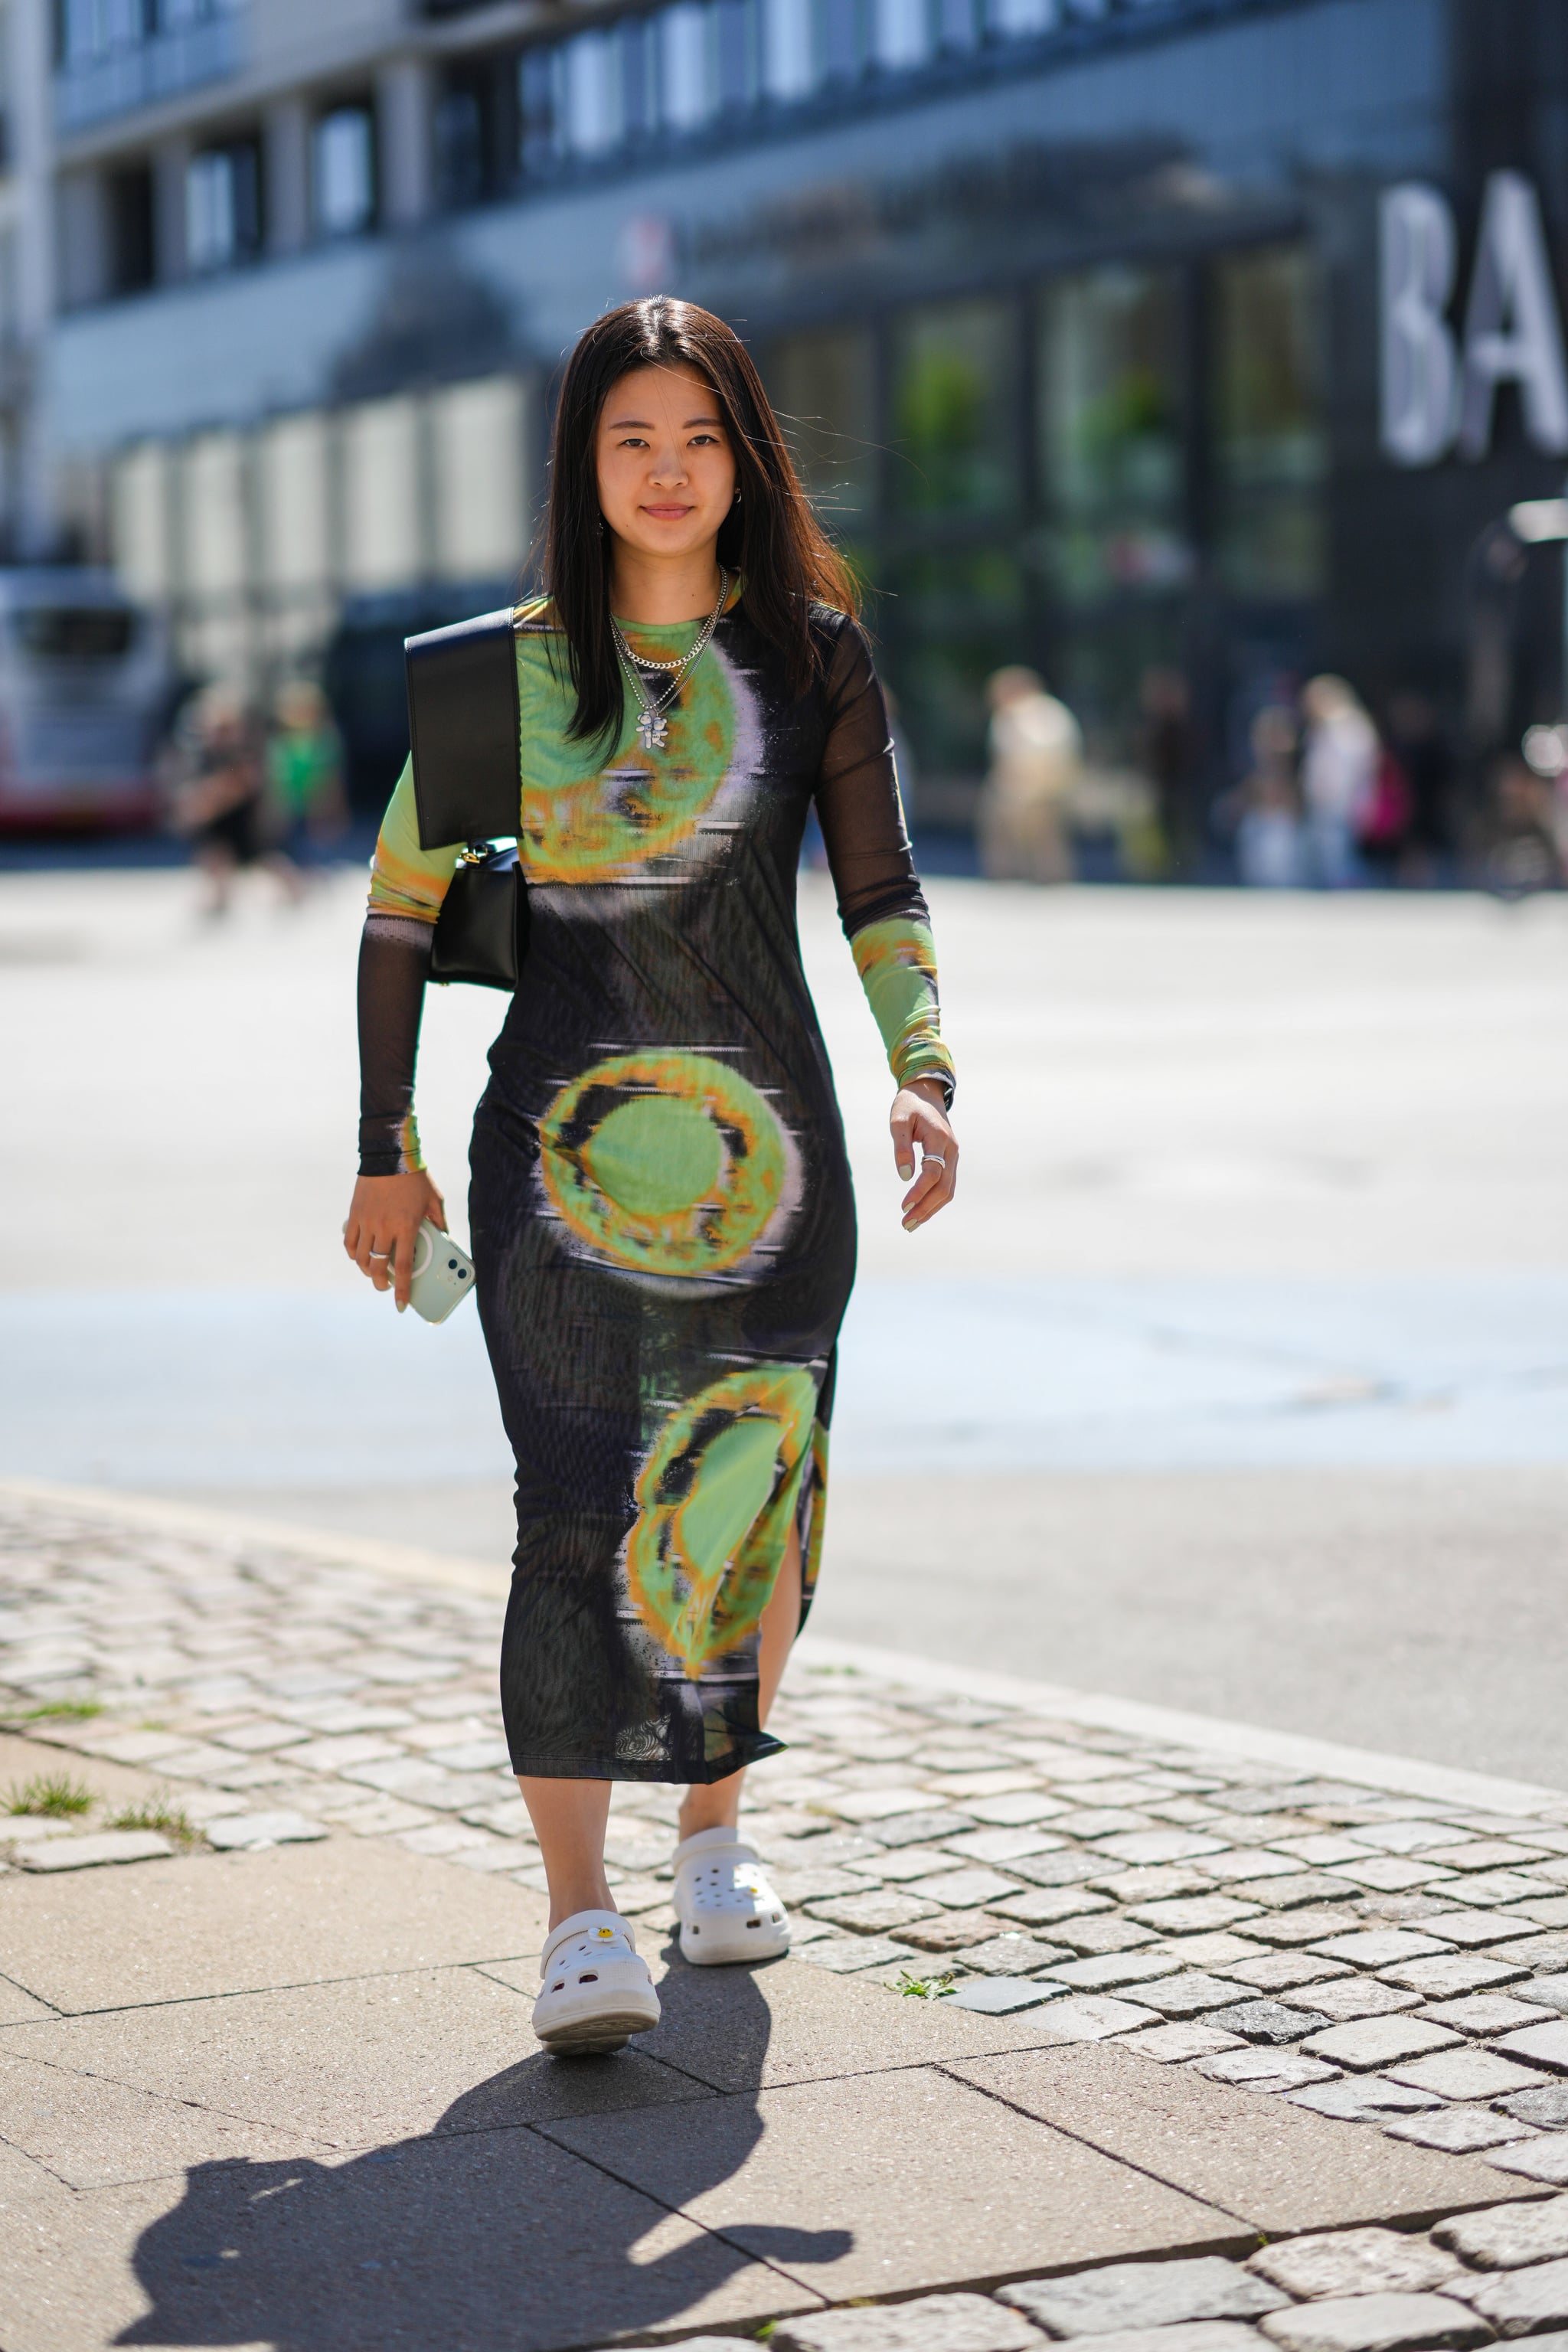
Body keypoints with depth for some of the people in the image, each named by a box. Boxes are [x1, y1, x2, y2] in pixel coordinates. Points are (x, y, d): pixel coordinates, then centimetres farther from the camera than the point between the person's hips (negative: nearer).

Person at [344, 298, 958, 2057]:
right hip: (560, 1141, -1)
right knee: (576, 1512, -10)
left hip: (765, 1136, 2)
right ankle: (578, 1916, -10)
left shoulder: (810, 653, 6)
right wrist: (388, 1153, 6)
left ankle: (715, 1834, 31)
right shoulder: (511, 668, 4)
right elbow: (400, 914, 8)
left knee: (755, 1495, 9)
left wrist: (923, 1073, -11)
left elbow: (882, 894, 5)